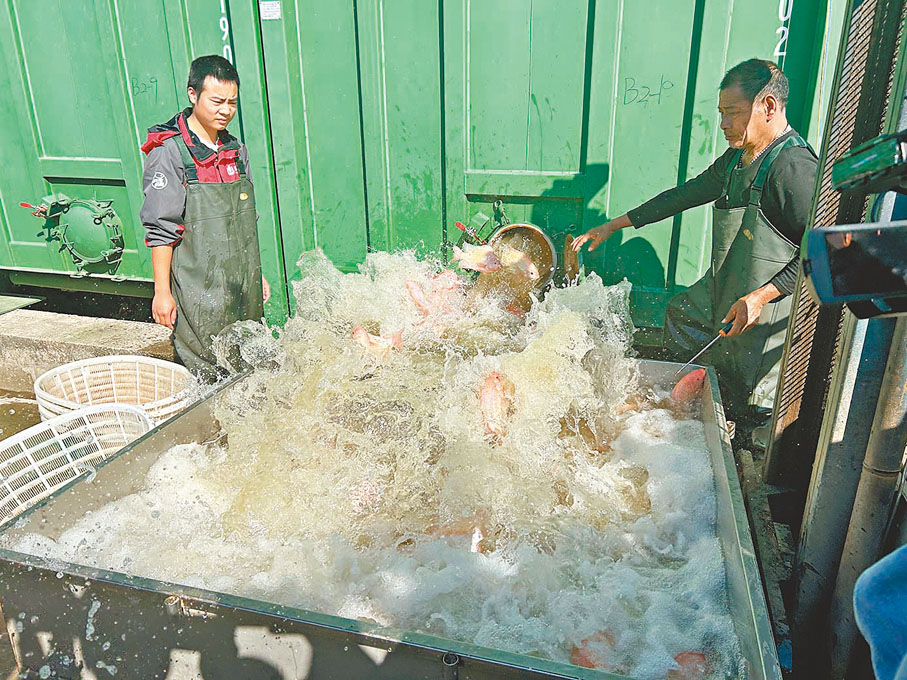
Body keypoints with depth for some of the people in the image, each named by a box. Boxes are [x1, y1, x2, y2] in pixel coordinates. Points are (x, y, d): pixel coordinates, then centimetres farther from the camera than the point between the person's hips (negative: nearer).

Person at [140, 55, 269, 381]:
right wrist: (162, 291, -11)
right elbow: (160, 230, -10)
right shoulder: (168, 154, -9)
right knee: (205, 380, -1)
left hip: (242, 286, 6)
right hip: (198, 290, -6)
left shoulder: (236, 150, 12)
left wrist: (258, 275, 18)